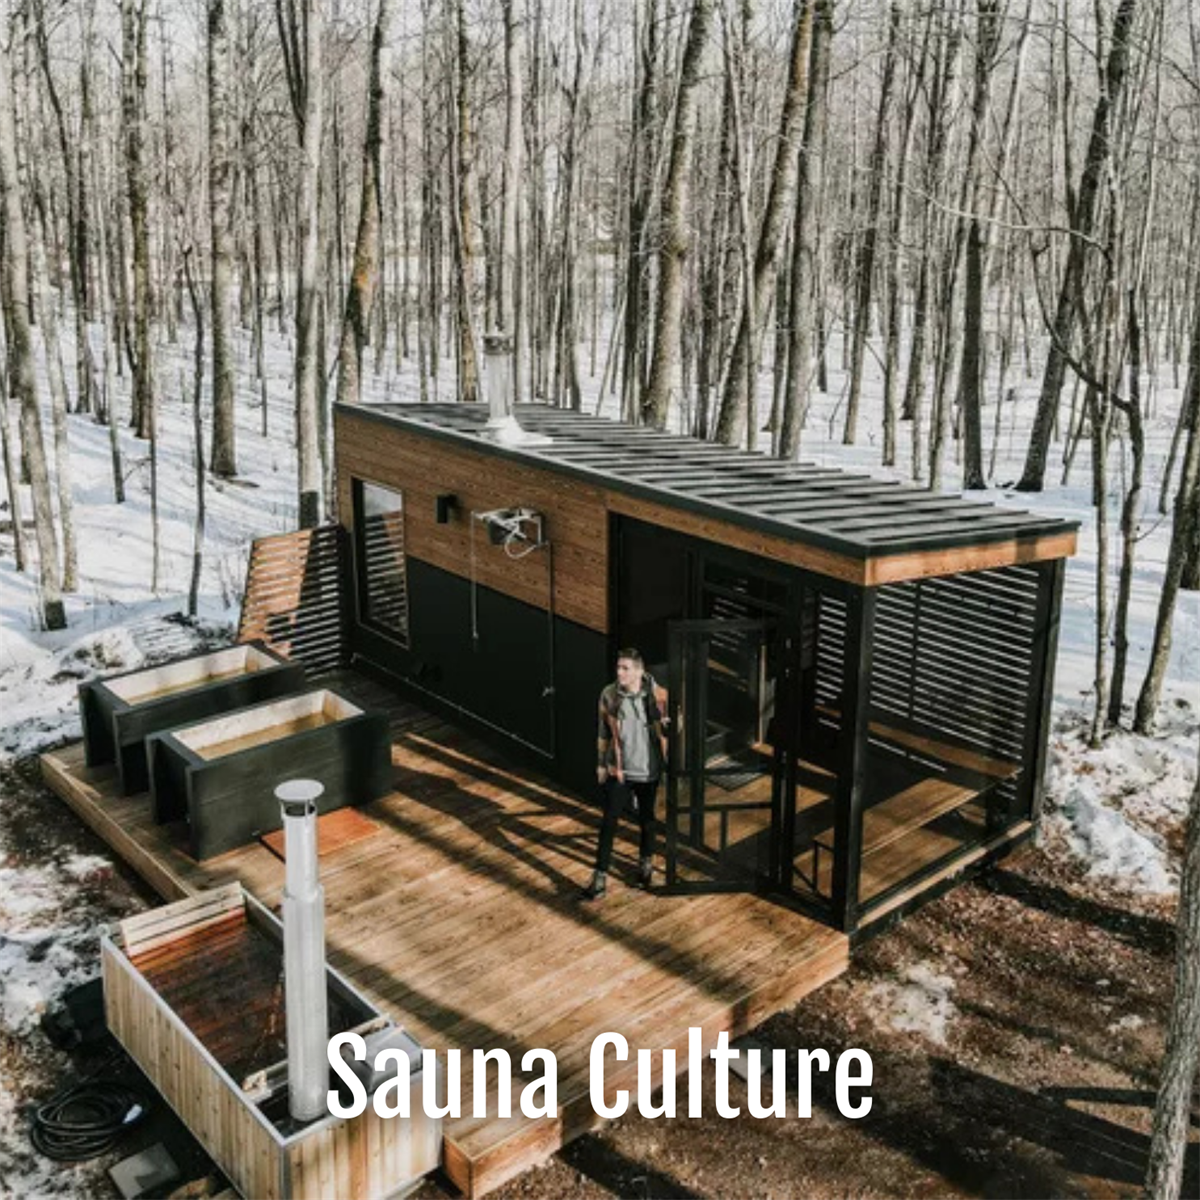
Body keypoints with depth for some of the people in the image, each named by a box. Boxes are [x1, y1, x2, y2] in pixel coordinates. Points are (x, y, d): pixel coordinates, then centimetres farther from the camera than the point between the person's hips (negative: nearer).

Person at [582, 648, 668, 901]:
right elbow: (603, 732, 4)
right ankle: (600, 878, 3)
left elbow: (667, 729, 3)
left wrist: (667, 726, -20)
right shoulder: (609, 695, -8)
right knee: (609, 823, -3)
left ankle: (646, 864, 40)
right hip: (618, 771, 0)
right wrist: (601, 764, 7)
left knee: (647, 819, 17)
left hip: (648, 771, 0)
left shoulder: (658, 696, -12)